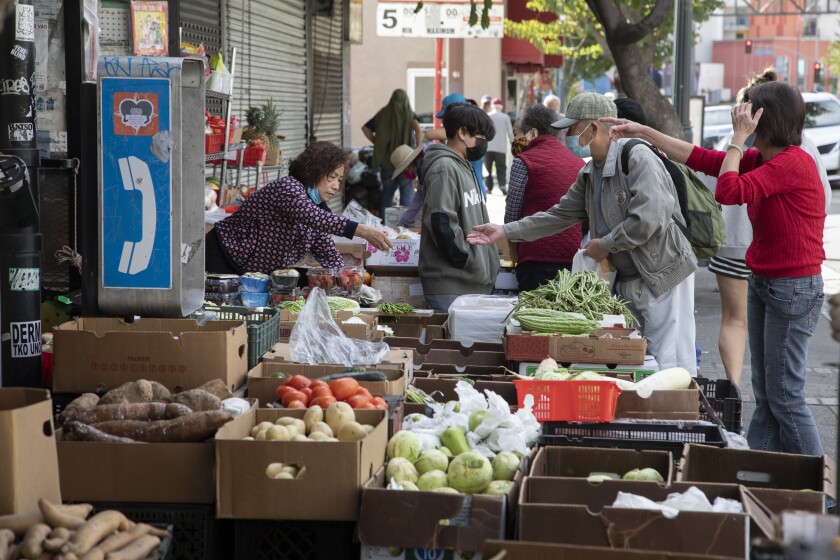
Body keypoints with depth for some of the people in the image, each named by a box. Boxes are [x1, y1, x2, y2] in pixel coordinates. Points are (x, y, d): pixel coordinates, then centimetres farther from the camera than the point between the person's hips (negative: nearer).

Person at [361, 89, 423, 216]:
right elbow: (418, 129, -19)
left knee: (387, 194, 13)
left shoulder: (383, 114, 6)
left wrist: (376, 142, 10)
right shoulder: (410, 115, -2)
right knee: (406, 194, 3)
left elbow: (365, 128, 6)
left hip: (386, 160, 3)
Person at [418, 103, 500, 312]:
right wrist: (470, 262, -14)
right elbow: (442, 224, -20)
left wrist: (487, 263, 17)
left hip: (473, 282, 10)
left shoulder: (463, 167, 21)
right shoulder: (444, 169, -11)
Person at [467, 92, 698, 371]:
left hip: (663, 278, -9)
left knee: (669, 365, -10)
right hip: (628, 282, 9)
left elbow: (649, 219, -25)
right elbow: (561, 215, 18)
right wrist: (505, 232, 11)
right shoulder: (589, 174, 13)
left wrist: (605, 245, -13)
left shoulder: (638, 158, -16)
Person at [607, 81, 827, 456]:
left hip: (793, 289, -9)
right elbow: (703, 160, 13)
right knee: (765, 396, 11)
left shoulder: (793, 163, -19)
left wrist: (738, 137, -16)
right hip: (762, 284, 9)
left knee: (785, 396, -5)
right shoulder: (761, 159, 10)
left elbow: (729, 191, -26)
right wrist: (644, 132, 14)